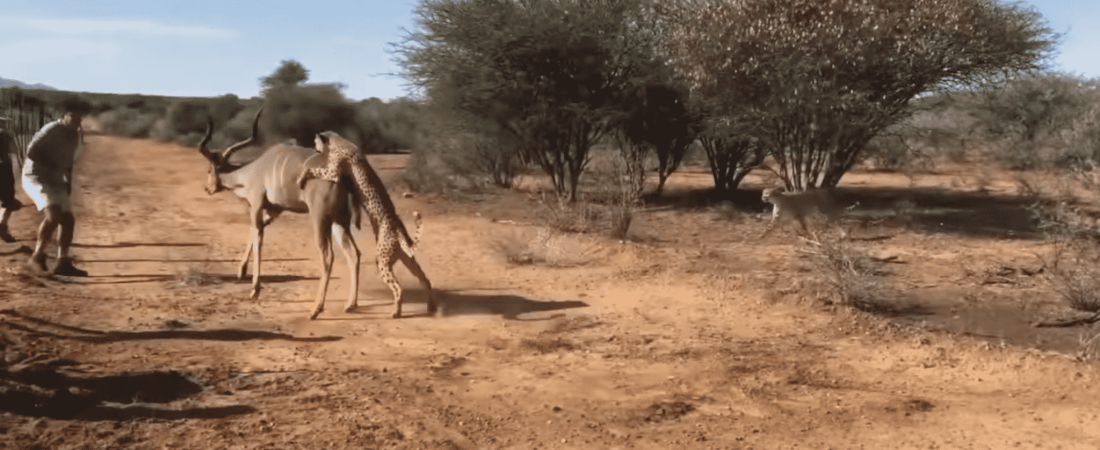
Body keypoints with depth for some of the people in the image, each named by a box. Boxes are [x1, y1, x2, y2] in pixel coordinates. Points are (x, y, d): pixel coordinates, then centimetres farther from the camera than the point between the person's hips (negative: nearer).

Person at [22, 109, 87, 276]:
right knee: (54, 215, -26)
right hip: (36, 177, -9)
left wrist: (69, 182, 10)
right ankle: (38, 254, -9)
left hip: (57, 182, 9)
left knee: (68, 220, 4)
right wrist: (50, 166, -21)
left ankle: (63, 263, 11)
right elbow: (31, 152, -19)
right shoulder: (52, 130, -15)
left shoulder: (75, 136, 11)